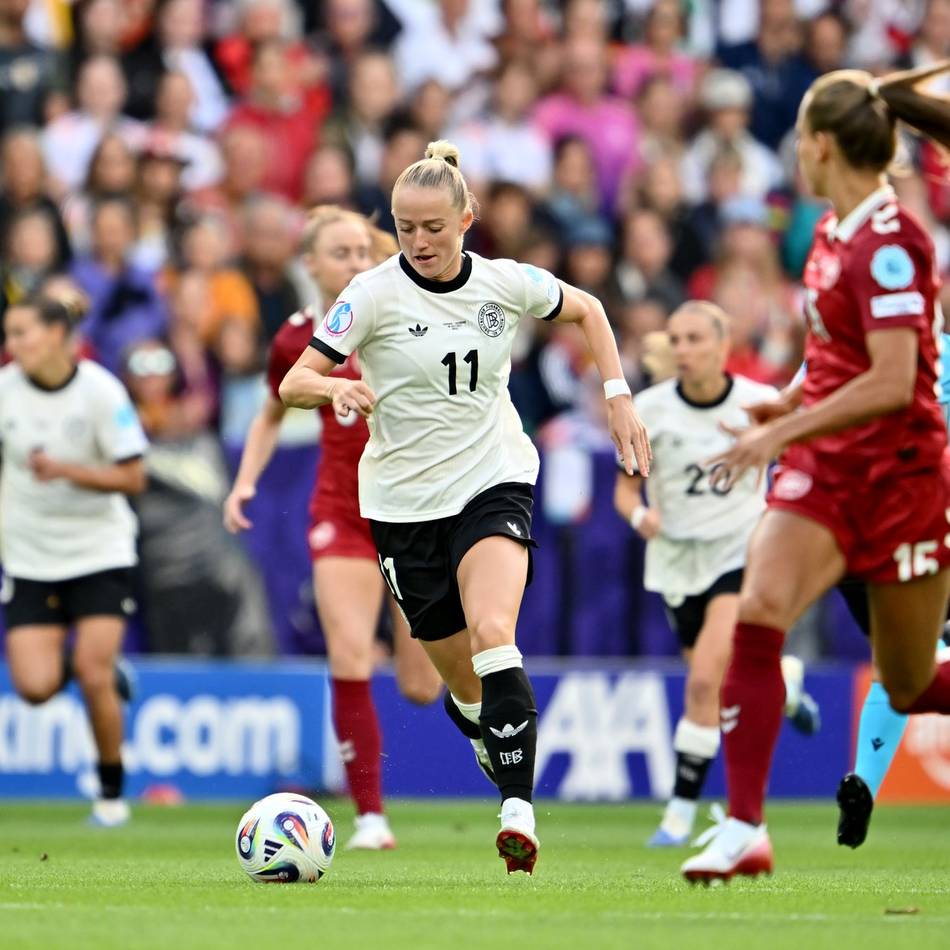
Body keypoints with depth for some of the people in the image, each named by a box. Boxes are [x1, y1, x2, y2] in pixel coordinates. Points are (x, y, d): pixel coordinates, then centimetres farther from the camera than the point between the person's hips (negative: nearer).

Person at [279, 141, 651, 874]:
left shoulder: (507, 283, -1)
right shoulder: (373, 294, -7)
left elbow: (586, 311, 19)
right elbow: (294, 384, -11)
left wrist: (618, 396, 9)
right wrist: (336, 386, -33)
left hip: (494, 482, -1)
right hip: (406, 502, 1)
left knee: (493, 636, -26)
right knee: (461, 678, 5)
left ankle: (519, 808, -29)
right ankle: (502, 756, 36)